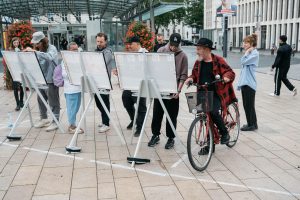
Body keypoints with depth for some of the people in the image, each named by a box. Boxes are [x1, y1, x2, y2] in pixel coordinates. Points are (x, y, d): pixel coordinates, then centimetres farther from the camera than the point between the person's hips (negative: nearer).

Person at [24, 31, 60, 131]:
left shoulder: (52, 48, -11)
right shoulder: (39, 50, 9)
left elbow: (49, 57, -35)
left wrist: (34, 51, -37)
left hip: (51, 80, -7)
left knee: (53, 102, 0)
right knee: (41, 99, 16)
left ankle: (55, 122, 9)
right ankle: (44, 119, 31)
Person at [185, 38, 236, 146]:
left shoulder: (218, 60, -6)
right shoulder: (198, 62, 9)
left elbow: (230, 73, -6)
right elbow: (194, 75, 21)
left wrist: (225, 78, -27)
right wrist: (190, 79, -2)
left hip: (216, 94, -5)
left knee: (213, 112, -26)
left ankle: (224, 133, 0)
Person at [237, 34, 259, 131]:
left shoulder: (255, 53, -11)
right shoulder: (248, 53, 16)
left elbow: (243, 61, -23)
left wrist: (247, 52, -9)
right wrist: (240, 83, 18)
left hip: (249, 83, -9)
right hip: (244, 82, 9)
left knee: (249, 104, -1)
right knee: (246, 104, 13)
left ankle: (252, 124, 9)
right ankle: (250, 123, 23)